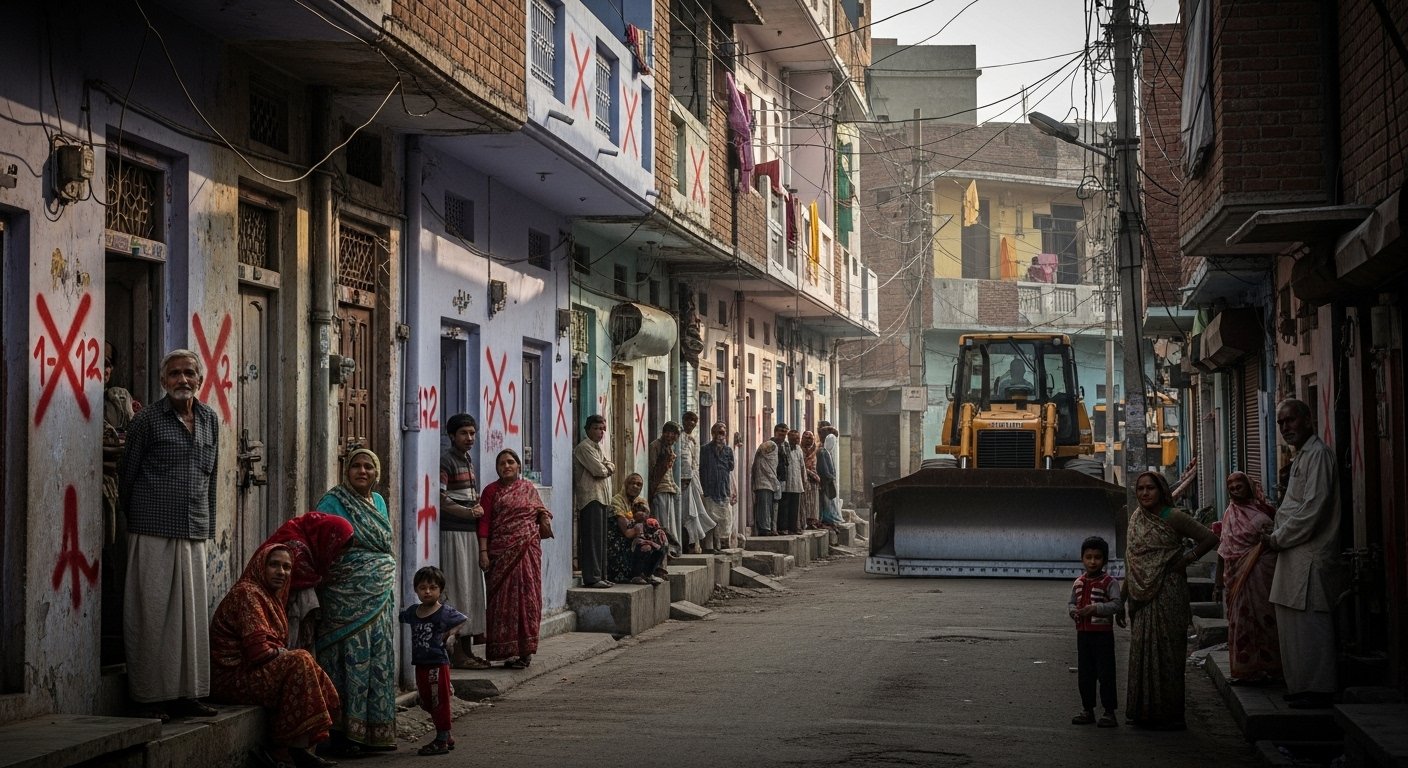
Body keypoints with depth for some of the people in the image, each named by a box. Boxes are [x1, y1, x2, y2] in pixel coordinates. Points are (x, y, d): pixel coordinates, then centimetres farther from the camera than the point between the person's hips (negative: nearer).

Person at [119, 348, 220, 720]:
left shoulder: (210, 420, 14)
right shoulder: (147, 420, -1)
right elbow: (127, 475, 4)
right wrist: (134, 518, 8)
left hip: (194, 534, 5)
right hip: (153, 532, -5)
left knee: (193, 613, 5)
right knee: (153, 612, -4)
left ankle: (187, 692, 11)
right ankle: (153, 696, 1)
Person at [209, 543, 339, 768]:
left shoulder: (272, 596, 18)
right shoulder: (247, 593, -13)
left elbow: (274, 648, 16)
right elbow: (259, 650, -22)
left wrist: (287, 655, -3)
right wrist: (290, 656, -9)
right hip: (232, 676, -10)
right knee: (300, 663, -22)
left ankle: (281, 749, -9)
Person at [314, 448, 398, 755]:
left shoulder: (378, 501, 16)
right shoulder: (333, 502, -5)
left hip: (380, 595, 7)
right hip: (348, 597, -7)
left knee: (378, 659, 7)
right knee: (351, 658, -7)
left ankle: (372, 731, 14)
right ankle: (344, 733, -4)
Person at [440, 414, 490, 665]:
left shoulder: (468, 460, 18)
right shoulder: (446, 461, -9)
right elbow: (441, 500, -16)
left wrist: (478, 509, 8)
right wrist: (471, 512, -9)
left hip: (470, 532, 9)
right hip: (452, 532, -9)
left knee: (471, 588, 9)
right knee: (457, 589, -8)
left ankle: (467, 649, 15)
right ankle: (458, 654, -7)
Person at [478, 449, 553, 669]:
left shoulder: (529, 488, 12)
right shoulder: (492, 491, 3)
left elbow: (540, 508, 24)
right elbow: (484, 522, -3)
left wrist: (544, 516, 0)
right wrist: (483, 551, -12)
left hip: (527, 551, 3)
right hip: (501, 552, -2)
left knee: (527, 597, 1)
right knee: (505, 598, -3)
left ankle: (525, 649, 6)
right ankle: (509, 650, -1)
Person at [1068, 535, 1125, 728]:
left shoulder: (1110, 582, -7)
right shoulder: (1078, 583, 11)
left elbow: (1117, 604, -17)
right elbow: (1071, 603, 18)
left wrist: (1095, 608, -25)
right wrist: (1074, 611, -4)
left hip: (1103, 634, -6)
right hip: (1083, 633, 6)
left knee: (1105, 673, -3)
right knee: (1084, 674, 11)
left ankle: (1109, 712, 3)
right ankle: (1087, 710, 21)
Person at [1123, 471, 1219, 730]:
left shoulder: (1173, 517, -7)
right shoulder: (1136, 519, 11)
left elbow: (1209, 538, -7)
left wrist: (1185, 560, -8)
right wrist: (1124, 593, 16)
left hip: (1167, 591, -6)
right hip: (1142, 595, 6)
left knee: (1165, 650, -4)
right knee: (1142, 651, 7)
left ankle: (1169, 714, 0)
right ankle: (1144, 711, 13)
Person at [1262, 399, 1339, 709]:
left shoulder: (1318, 454, -12)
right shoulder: (1301, 457, 20)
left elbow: (1313, 509, -19)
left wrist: (1278, 539, -11)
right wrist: (1276, 532, 12)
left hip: (1311, 554, -10)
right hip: (1294, 555, 10)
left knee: (1309, 623, -8)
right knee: (1290, 621, 11)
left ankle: (1317, 689, -5)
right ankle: (1300, 685, 17)